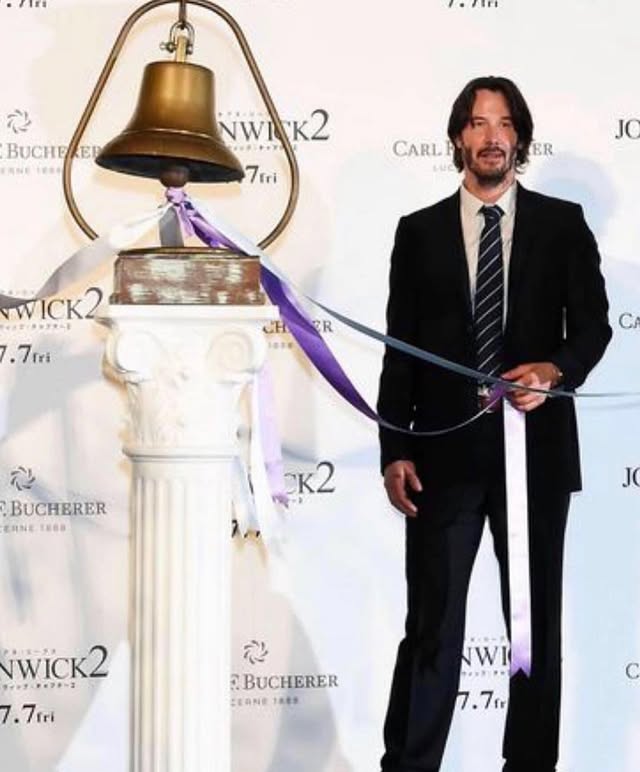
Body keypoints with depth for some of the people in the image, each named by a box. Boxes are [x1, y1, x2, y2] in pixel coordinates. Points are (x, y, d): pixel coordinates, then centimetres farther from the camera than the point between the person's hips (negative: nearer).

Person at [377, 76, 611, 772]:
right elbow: (400, 352, 6)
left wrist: (555, 369, -20)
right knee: (432, 623, 0)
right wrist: (395, 452, -2)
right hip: (445, 453, 0)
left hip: (536, 449, 0)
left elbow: (592, 324, 2)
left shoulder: (562, 224, 7)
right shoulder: (419, 231, 8)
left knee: (537, 620, 9)